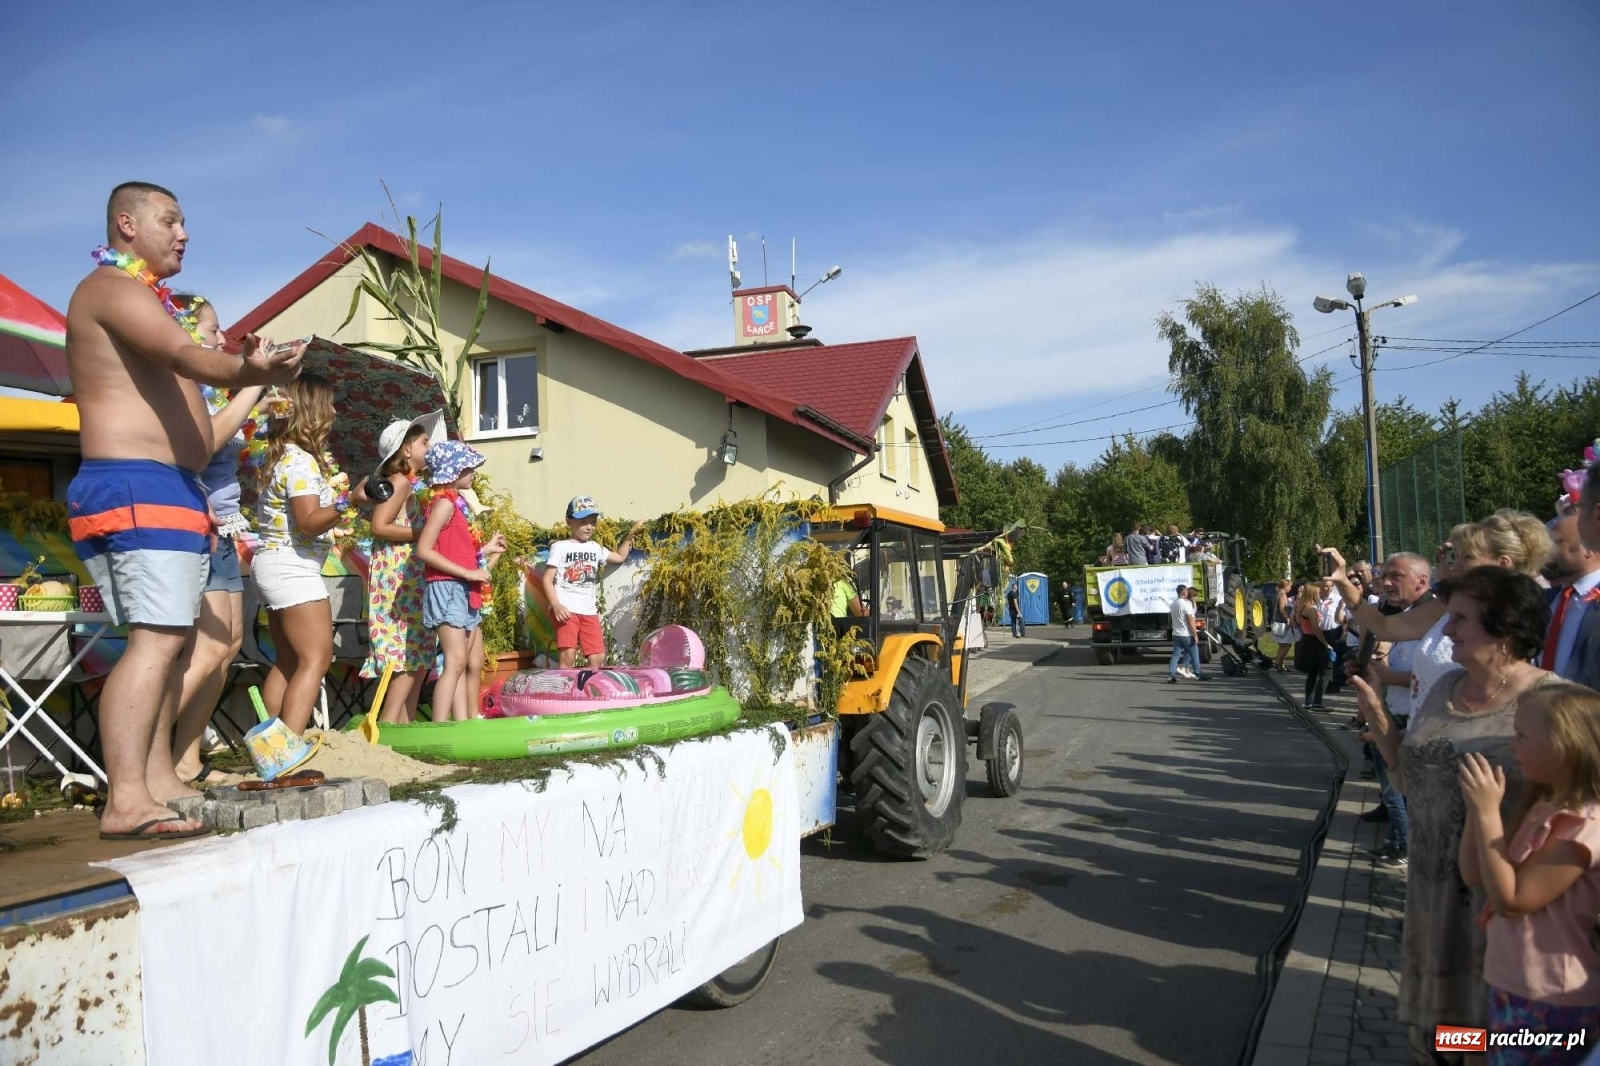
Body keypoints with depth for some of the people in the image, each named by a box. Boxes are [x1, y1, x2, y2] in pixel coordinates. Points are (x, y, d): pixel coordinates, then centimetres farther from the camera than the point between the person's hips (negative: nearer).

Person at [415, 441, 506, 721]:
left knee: (474, 664, 10)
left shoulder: (457, 504, 16)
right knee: (456, 662, -16)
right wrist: (469, 572, -20)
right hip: (448, 588, -10)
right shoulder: (444, 502, -10)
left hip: (466, 592, 10)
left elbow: (459, 552, 13)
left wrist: (486, 550, 23)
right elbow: (424, 550, -19)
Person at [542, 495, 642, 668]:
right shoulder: (560, 547, 0)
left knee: (598, 657, 1)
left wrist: (630, 535, 20)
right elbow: (547, 579, -5)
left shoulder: (596, 548, 18)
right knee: (568, 655, -16)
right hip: (566, 609, -6)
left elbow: (620, 556, 32)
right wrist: (556, 605, -18)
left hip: (589, 611, 6)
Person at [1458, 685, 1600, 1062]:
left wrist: (1488, 812, -25)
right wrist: (1477, 806, -5)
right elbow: (1475, 875, 6)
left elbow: (1511, 900, -24)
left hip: (1552, 1005, -8)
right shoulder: (1543, 807, 6)